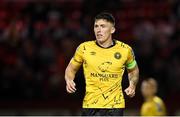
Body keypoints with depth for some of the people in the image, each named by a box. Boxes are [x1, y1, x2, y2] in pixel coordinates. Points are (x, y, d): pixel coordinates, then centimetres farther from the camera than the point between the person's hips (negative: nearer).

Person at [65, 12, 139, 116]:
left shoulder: (125, 50, 0)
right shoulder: (84, 48, -2)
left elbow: (133, 70, 19)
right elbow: (71, 68, 14)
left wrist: (133, 85, 1)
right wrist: (69, 81, -7)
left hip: (115, 106, 0)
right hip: (91, 106, 0)